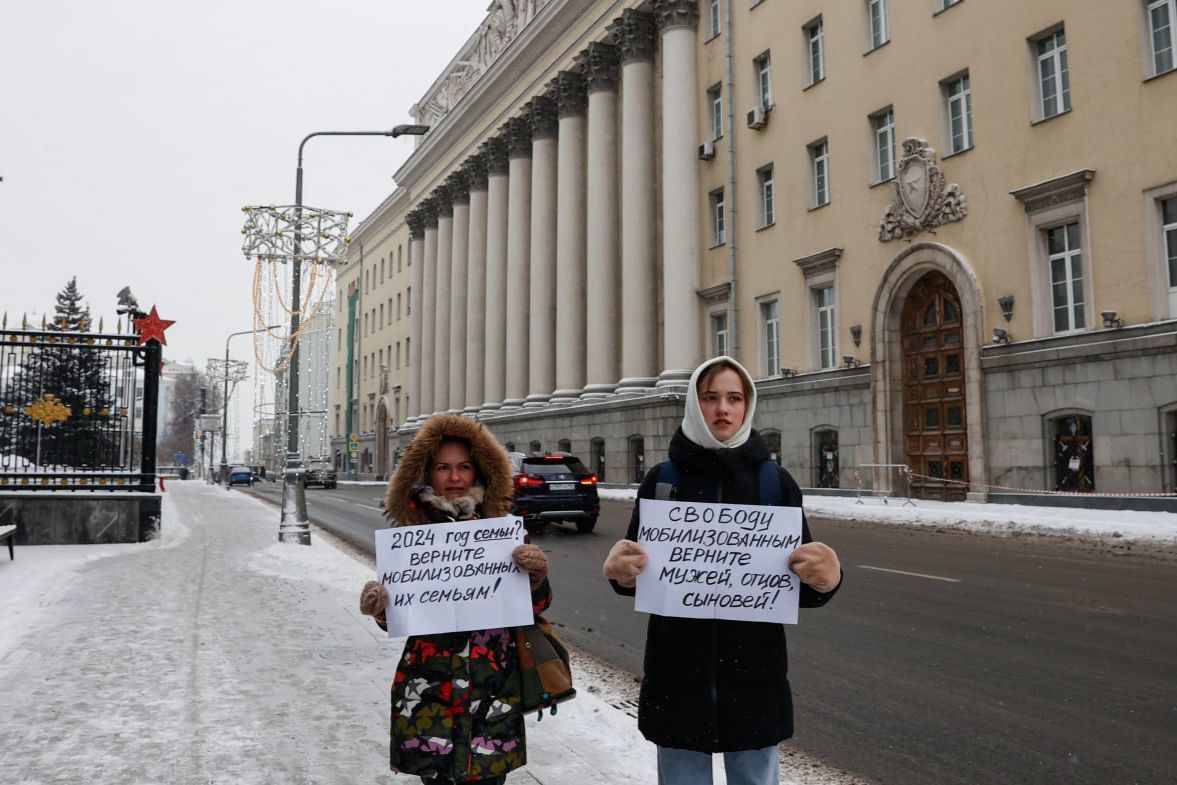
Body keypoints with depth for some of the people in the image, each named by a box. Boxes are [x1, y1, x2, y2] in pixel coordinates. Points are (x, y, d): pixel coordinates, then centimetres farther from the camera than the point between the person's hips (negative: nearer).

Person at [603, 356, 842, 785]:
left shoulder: (776, 482, -1)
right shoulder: (663, 479, -1)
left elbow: (801, 585, -2)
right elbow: (633, 570, 1)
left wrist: (825, 578, -24)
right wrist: (620, 570, -22)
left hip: (754, 672, 0)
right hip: (677, 672, 0)